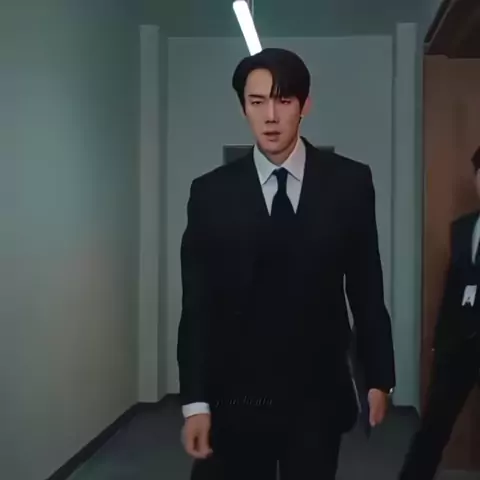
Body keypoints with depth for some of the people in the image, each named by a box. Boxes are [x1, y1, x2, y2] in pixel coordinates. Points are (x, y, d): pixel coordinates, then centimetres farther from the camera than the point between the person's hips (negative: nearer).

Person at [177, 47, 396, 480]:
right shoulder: (211, 193, -3)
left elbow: (366, 287, 4)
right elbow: (197, 305, -3)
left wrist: (379, 376, 5)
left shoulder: (350, 182, -1)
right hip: (236, 396, 0)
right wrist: (195, 400, -6)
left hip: (320, 394, 1)